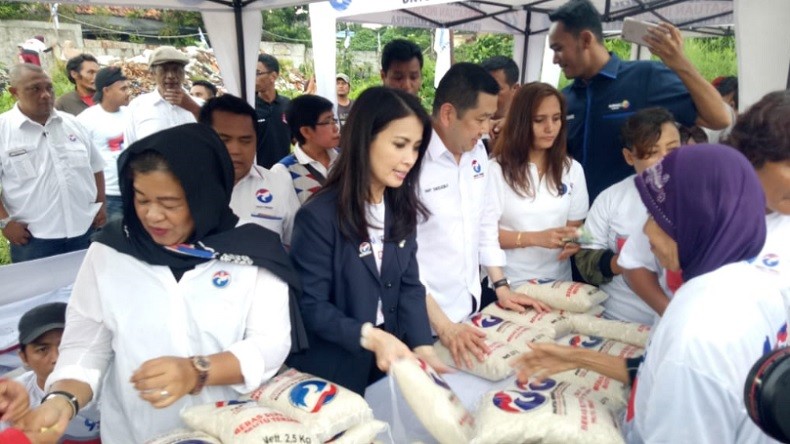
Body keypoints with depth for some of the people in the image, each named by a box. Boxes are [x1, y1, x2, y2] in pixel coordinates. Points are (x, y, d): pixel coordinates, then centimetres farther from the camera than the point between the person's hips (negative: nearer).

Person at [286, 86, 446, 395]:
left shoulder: (402, 208, 1)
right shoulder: (319, 216, -20)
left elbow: (410, 285, -2)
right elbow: (310, 306, -18)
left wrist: (423, 347, -15)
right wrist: (370, 337, -30)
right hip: (331, 370, -5)